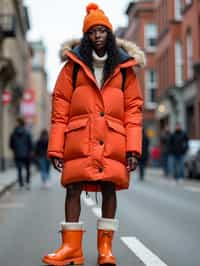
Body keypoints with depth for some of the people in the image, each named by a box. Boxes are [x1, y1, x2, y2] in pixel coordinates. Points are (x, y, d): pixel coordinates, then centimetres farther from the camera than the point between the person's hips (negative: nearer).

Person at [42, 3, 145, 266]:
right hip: (79, 137, 0)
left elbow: (133, 109, 6)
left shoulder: (124, 67, 10)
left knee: (109, 188, 1)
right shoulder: (73, 65, 8)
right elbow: (60, 108, 4)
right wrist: (55, 147, -3)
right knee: (73, 187, -2)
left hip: (112, 139, 1)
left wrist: (133, 148, -4)